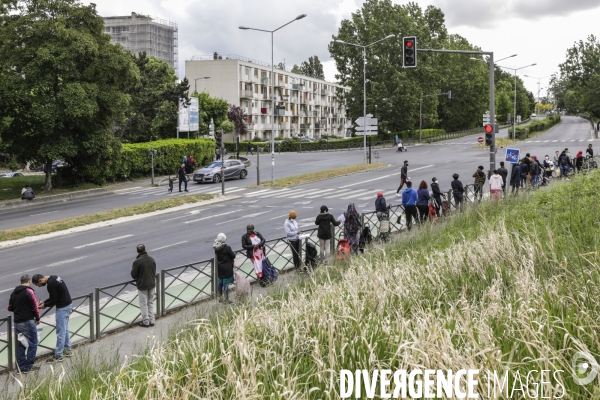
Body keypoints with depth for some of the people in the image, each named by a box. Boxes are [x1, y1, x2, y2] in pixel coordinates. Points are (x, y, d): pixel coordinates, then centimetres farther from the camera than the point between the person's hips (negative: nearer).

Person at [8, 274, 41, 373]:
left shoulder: (14, 293, 9)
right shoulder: (29, 292, -13)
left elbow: (10, 308, 13)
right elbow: (34, 307, -13)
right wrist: (37, 318, 2)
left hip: (17, 322, 7)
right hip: (28, 322, -7)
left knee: (20, 345, 13)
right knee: (32, 344, 3)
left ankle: (21, 367, 14)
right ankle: (28, 366, 3)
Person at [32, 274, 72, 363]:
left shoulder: (51, 284, -23)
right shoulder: (53, 278, 8)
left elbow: (53, 301, -18)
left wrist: (45, 305, 0)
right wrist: (44, 302, 15)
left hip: (62, 307, -10)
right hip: (68, 304, 10)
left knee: (60, 331, -3)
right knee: (65, 329, 21)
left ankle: (58, 356, 3)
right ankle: (67, 350, 31)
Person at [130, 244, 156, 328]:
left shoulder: (137, 261, -18)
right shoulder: (152, 259, -1)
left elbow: (133, 275, -12)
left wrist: (132, 268, 6)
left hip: (142, 286, -5)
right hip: (152, 284, 5)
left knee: (143, 304, 6)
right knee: (150, 303, 16)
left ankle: (146, 322, 12)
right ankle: (151, 321, 21)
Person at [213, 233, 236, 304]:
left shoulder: (216, 248, -2)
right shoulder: (227, 247, -21)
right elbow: (233, 256, -12)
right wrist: (233, 253, 9)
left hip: (219, 267, 6)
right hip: (227, 268, -6)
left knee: (220, 282, 16)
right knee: (226, 283, -1)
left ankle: (220, 298, 28)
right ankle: (226, 300, 5)